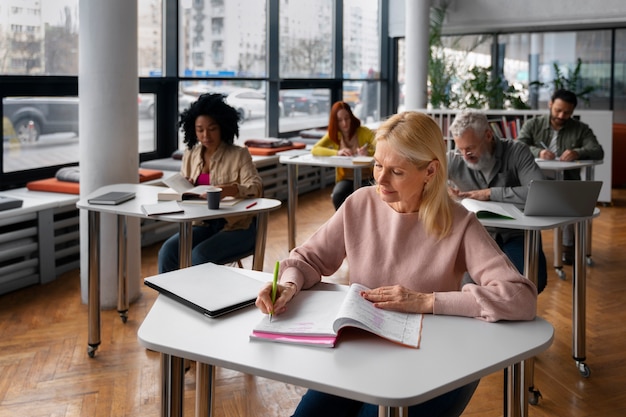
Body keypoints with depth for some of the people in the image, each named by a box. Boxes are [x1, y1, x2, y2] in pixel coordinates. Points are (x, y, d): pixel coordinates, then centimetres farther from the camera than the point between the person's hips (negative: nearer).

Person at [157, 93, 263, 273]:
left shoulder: (239, 155, -5)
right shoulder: (190, 154, 9)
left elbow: (256, 188, -16)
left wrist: (228, 190, -37)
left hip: (236, 226, -4)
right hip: (202, 224, 4)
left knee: (199, 255, -29)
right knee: (168, 250, -22)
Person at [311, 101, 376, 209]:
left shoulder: (363, 132, -6)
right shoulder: (333, 135, 2)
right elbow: (314, 150, -13)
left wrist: (368, 152, -37)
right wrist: (337, 153, -29)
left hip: (365, 178, -2)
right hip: (345, 179, 2)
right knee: (337, 196, -30)